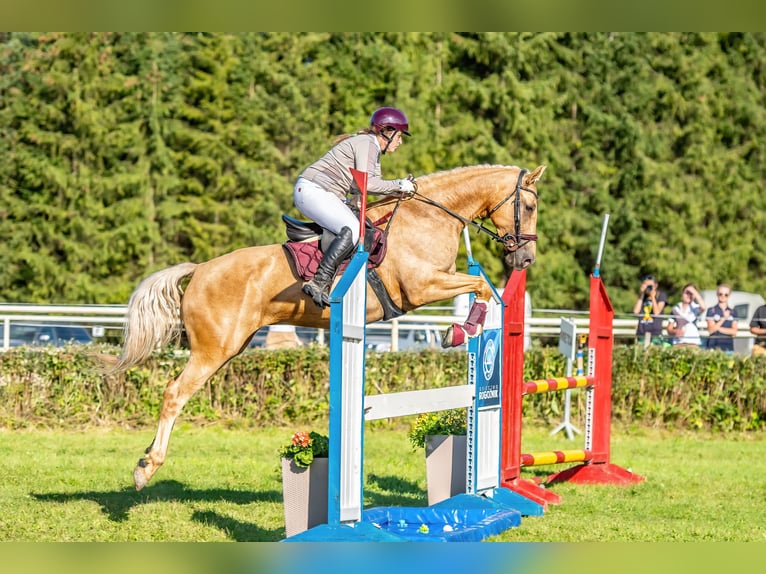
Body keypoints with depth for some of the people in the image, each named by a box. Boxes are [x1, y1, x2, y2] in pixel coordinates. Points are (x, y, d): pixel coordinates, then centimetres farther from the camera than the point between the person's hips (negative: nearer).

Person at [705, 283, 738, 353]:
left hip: (728, 347, 2)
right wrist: (723, 318, -11)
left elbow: (734, 331, 3)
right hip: (714, 347, -2)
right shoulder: (711, 311, 4)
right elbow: (711, 330, -5)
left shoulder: (732, 313, 11)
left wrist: (719, 328, -7)